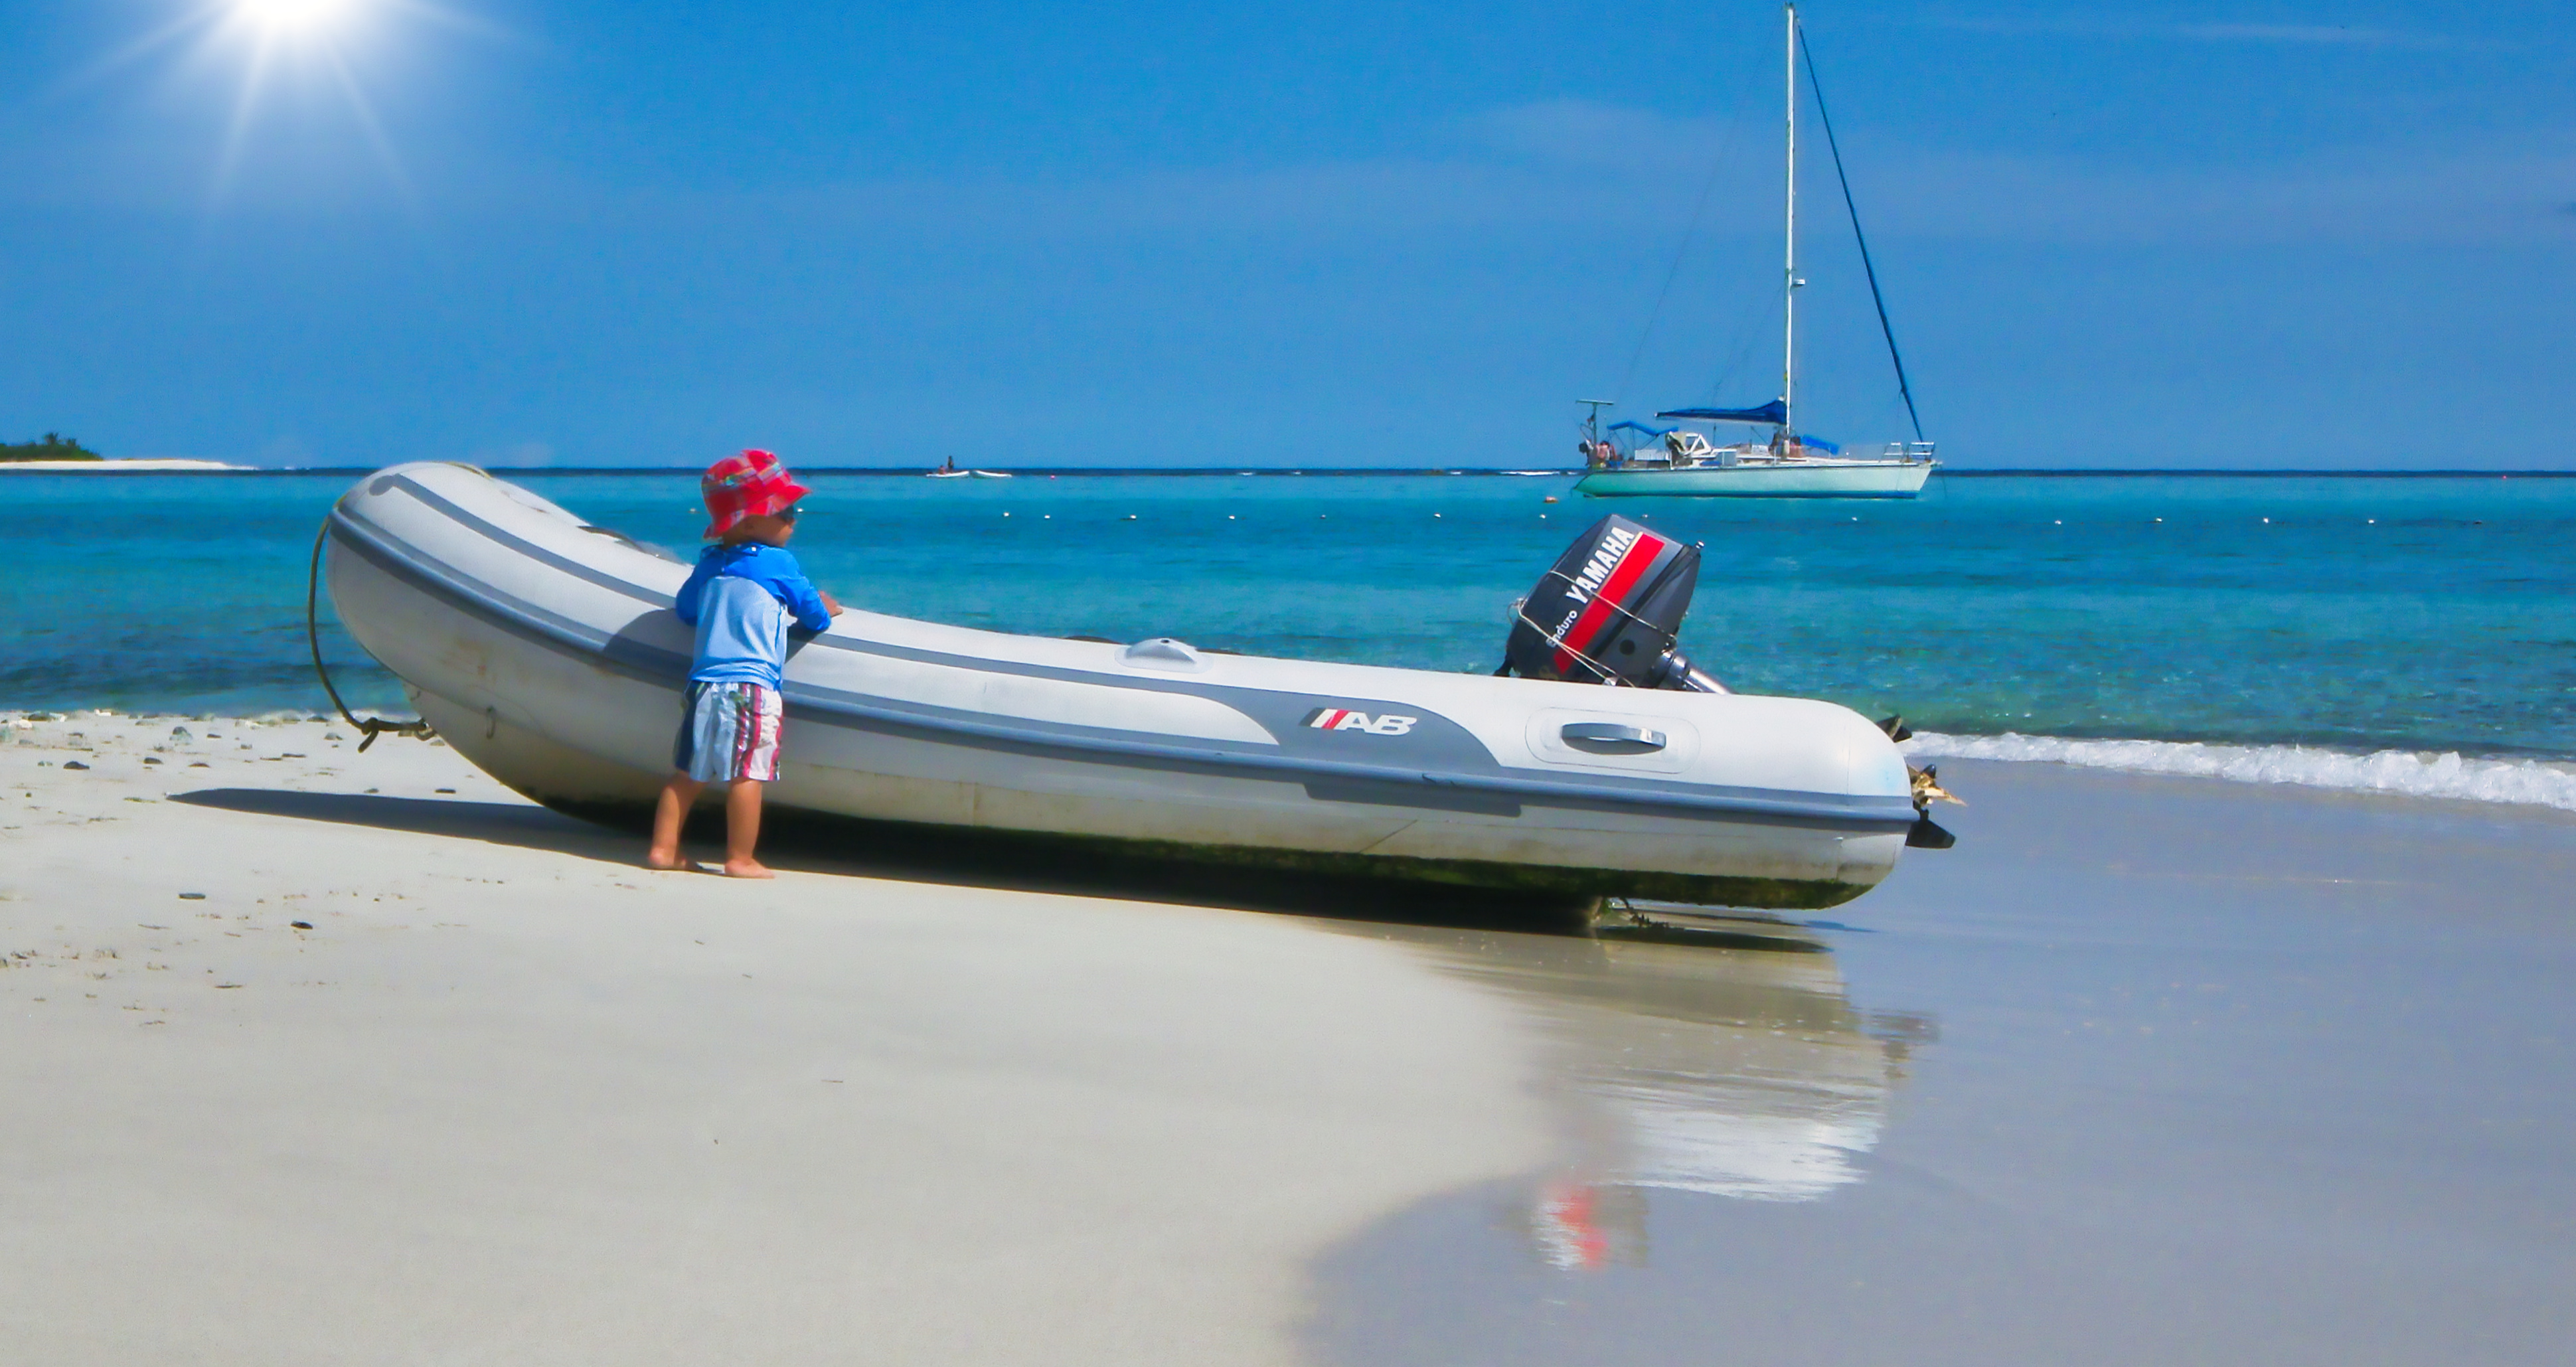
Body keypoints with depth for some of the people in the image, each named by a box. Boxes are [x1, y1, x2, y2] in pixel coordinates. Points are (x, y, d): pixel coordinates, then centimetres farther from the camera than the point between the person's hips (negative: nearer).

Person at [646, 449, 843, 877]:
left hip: (703, 681, 7)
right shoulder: (777, 562, -2)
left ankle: (663, 847, 13)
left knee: (687, 771, 12)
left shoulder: (708, 562, 16)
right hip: (752, 686, -7)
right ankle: (740, 858, -6)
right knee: (746, 773, -6)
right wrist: (825, 611, 29)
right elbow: (813, 614, 6)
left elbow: (685, 609, 27)